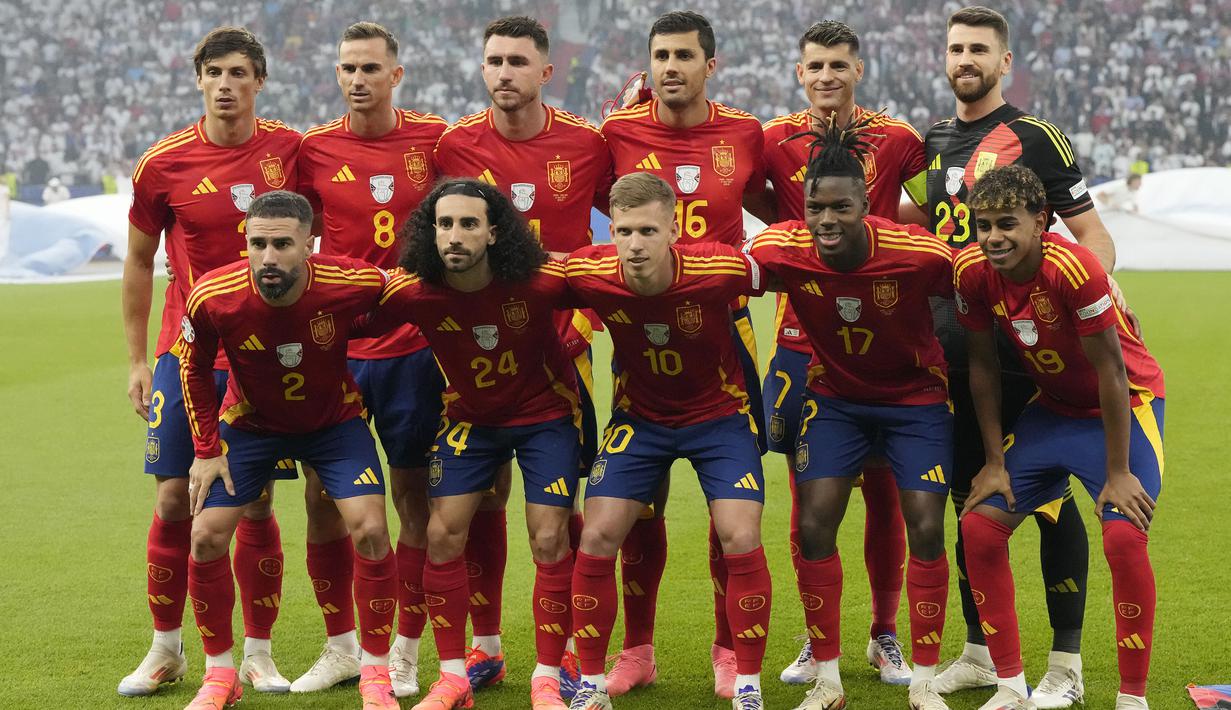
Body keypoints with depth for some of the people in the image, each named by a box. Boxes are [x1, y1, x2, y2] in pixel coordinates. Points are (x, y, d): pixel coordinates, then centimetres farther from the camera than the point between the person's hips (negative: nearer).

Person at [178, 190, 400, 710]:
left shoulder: (352, 283, -31)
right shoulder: (212, 299, -28)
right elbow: (193, 370, -6)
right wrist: (206, 449, -6)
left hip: (335, 421, -1)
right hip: (250, 423, 1)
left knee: (370, 531, -16)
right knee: (206, 537, -7)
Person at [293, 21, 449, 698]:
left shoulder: (432, 139, 0)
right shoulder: (313, 150, 2)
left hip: (413, 346, -1)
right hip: (335, 349, 1)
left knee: (413, 496, 3)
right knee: (321, 496, 4)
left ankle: (404, 655, 14)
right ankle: (341, 647, 20)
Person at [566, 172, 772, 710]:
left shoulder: (719, 268, -30)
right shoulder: (589, 275, -24)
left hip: (719, 413, -2)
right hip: (638, 417, 2)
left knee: (741, 539, -14)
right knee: (597, 538, -7)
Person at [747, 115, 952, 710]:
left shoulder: (918, 254, -28)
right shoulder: (782, 250, -23)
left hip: (916, 397, -2)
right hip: (834, 397, 2)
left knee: (926, 529, -8)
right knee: (814, 527, -7)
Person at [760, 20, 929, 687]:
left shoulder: (897, 141, 1)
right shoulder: (774, 140, 3)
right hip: (801, 342, 1)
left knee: (883, 494, 4)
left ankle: (885, 636, 18)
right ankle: (816, 640, 16)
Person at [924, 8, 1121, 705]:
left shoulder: (1035, 137, -4)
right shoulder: (933, 142, 13)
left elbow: (1094, 235, -4)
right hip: (953, 352, 6)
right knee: (970, 500, 11)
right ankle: (980, 652, 21)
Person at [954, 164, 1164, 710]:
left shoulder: (1074, 269, -31)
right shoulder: (971, 271, -14)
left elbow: (1110, 371, -24)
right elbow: (983, 367, -2)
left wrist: (1118, 473, -20)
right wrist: (995, 461, -1)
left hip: (1126, 405, -6)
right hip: (1052, 408, 6)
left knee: (1124, 536, -24)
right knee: (979, 525, -4)